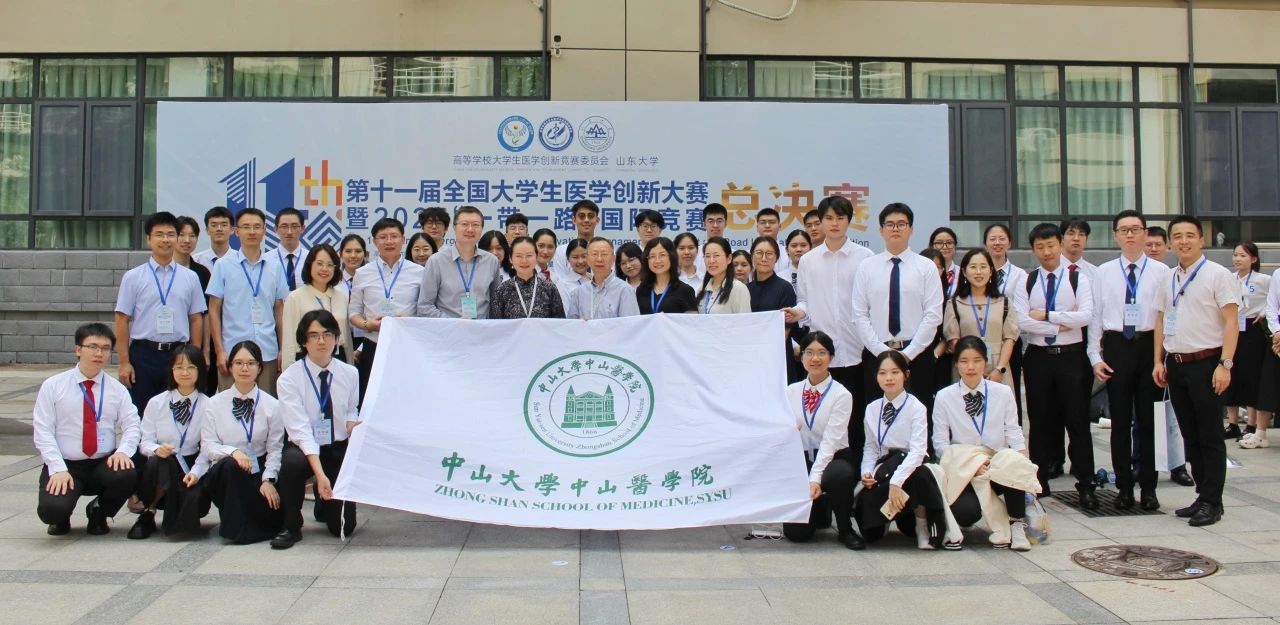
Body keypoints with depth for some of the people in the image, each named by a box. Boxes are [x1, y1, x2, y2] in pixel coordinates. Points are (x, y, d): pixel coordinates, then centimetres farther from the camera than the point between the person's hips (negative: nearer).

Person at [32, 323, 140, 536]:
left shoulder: (117, 389, 7)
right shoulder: (52, 386, 1)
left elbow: (131, 426, 0)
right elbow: (42, 431, -4)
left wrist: (123, 450, -22)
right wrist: (58, 469, -16)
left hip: (105, 464, 2)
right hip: (64, 465, -2)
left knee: (127, 475, -32)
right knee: (51, 509, -29)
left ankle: (99, 512, 3)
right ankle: (62, 518, 13)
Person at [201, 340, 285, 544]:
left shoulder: (271, 405, 2)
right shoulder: (215, 403, 4)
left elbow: (275, 448, -2)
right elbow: (207, 446, -3)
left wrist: (268, 480, -15)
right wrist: (232, 452, -22)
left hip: (258, 471, 0)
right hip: (224, 473, 0)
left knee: (272, 516, -23)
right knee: (231, 465, -36)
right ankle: (235, 525, -17)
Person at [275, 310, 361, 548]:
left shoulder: (350, 373, -3)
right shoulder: (289, 378, -14)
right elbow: (300, 430, -23)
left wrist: (353, 423, -14)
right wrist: (320, 474, -34)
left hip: (340, 449, 2)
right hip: (304, 448, -2)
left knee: (343, 527, -6)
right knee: (292, 461, -40)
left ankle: (324, 501, 32)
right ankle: (291, 526, -13)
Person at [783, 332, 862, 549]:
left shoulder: (842, 395, -9)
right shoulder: (791, 391, 4)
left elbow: (831, 440, -20)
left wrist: (815, 478, -31)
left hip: (833, 459, -3)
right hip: (802, 460, 3)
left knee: (840, 474, -40)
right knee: (795, 531, -12)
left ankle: (845, 529, -11)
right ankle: (819, 509, 25)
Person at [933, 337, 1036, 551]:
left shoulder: (1003, 392, 4)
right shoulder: (944, 397, 0)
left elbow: (1014, 435, 3)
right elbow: (940, 443, -3)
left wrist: (1024, 467, -14)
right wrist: (973, 464, -16)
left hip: (1000, 465, 1)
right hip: (963, 471, -1)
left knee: (1014, 465, -35)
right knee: (965, 513, -31)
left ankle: (1016, 524, -11)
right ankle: (998, 523, 5)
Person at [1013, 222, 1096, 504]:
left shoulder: (1079, 279, 3)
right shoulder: (1026, 284, 5)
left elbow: (1085, 316, -13)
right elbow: (1022, 322, -9)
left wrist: (1046, 315, -13)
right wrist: (1060, 325, -13)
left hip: (1071, 356, -1)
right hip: (1038, 357, 1)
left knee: (1078, 422, 1)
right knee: (1040, 422, 7)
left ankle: (1085, 485, 8)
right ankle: (1040, 481, 16)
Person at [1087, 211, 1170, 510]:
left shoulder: (1161, 272, 1)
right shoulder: (1103, 272, 5)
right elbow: (1095, 316, 5)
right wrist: (1095, 357, -1)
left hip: (1149, 346, -1)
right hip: (1116, 347, 1)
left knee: (1148, 419, 5)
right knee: (1120, 421, 6)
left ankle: (1148, 488, 16)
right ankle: (1124, 487, 17)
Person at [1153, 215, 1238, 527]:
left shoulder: (1217, 274, -7)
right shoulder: (1169, 279, 11)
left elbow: (1231, 322, -11)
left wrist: (1225, 364, -18)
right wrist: (1159, 361, 9)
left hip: (1205, 363, -6)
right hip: (1175, 364, 6)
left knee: (1210, 437, 0)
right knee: (1189, 435, 12)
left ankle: (1212, 502, 7)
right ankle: (1202, 495, 21)